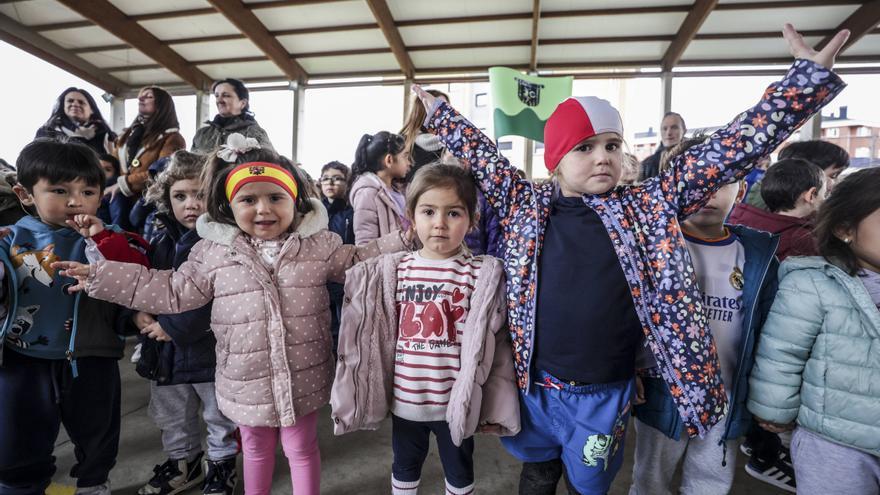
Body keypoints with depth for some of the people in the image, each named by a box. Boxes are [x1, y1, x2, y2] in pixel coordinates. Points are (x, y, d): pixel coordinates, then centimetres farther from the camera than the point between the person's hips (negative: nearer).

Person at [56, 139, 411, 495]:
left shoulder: (320, 243, -7)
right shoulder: (212, 251, -5)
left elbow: (357, 263, 4)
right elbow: (173, 292, 2)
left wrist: (401, 240, -6)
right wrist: (101, 276, -1)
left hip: (303, 378, -1)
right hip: (247, 381, 2)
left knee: (302, 448, 18)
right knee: (255, 448, 26)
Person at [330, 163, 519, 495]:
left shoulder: (482, 274, -14)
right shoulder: (393, 269, -5)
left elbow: (496, 344, -10)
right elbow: (382, 336, 5)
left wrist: (493, 405, -7)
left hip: (455, 401, -2)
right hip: (404, 397, 3)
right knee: (404, 466, 27)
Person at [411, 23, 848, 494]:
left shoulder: (649, 207, -6)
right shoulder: (525, 203, -5)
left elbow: (731, 148, -6)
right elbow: (480, 156, 5)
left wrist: (811, 73, -6)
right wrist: (437, 111, 12)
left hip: (602, 395, 0)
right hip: (535, 385, 1)